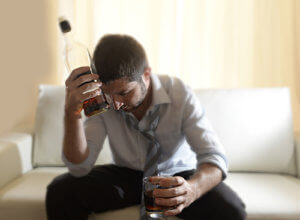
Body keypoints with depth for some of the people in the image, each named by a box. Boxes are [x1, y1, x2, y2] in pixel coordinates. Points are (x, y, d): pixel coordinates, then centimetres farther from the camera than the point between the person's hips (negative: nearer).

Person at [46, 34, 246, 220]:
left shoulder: (179, 93, -23)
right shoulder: (101, 99, -17)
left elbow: (215, 158, -26)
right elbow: (80, 166, -21)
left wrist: (192, 189, -49)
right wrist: (72, 112, -38)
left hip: (175, 175, -1)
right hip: (126, 175, 2)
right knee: (60, 192, -22)